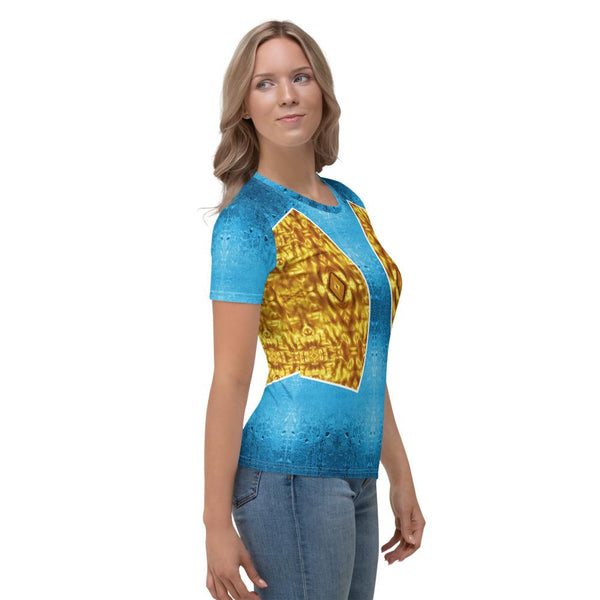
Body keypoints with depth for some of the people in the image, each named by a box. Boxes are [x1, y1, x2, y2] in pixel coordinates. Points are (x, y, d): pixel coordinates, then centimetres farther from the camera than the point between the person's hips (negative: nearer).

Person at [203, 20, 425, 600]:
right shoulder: (248, 219, -8)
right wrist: (217, 523, -13)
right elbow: (230, 380, -12)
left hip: (354, 477, 8)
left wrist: (401, 478, 18)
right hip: (292, 471, -8)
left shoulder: (349, 205, 15)